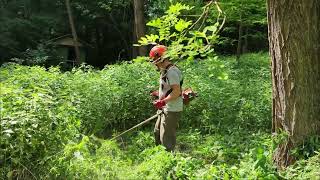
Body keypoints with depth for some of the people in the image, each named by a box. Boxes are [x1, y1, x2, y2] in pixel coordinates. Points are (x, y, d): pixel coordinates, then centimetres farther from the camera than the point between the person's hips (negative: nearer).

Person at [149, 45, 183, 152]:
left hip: (172, 111, -11)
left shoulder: (171, 71, -20)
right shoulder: (166, 71, 13)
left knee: (166, 139, -4)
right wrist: (159, 95, 13)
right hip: (165, 110, 11)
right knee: (157, 133, 22)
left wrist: (163, 101, -28)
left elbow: (177, 92, -26)